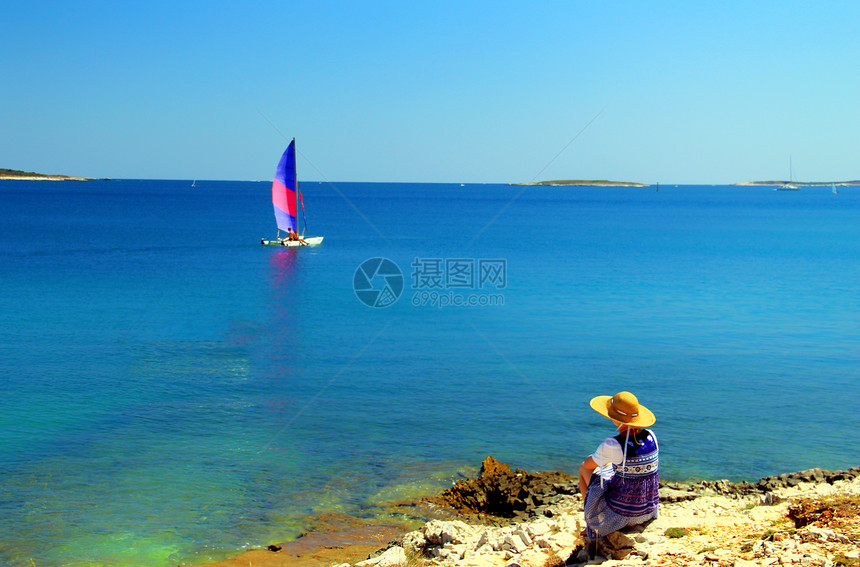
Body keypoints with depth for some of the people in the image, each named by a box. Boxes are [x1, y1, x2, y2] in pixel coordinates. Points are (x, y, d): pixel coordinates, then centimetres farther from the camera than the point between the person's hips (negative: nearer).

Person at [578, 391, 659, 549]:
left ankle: (592, 526, 30)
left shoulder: (612, 445, -23)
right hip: (650, 512, 6)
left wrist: (599, 457, 17)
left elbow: (588, 464, -5)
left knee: (583, 469, 16)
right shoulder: (651, 436, -7)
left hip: (621, 514, -5)